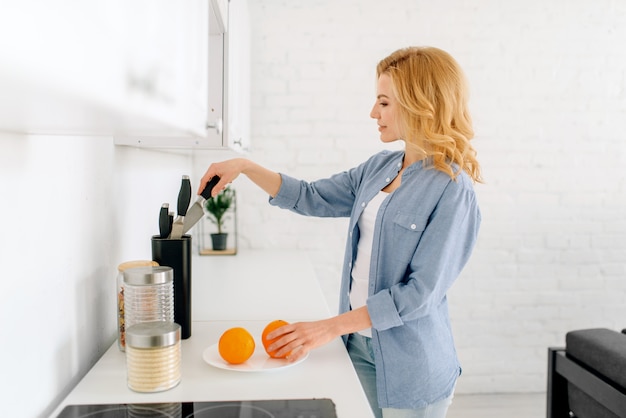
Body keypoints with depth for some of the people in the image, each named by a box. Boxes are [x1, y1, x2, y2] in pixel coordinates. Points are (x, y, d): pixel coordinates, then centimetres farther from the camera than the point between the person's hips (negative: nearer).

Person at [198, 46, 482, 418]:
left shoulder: (452, 189, -19)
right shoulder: (379, 167, 3)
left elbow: (421, 293, -21)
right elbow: (312, 198, 10)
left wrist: (330, 328, -21)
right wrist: (246, 167, -1)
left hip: (410, 364, -6)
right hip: (360, 344, 6)